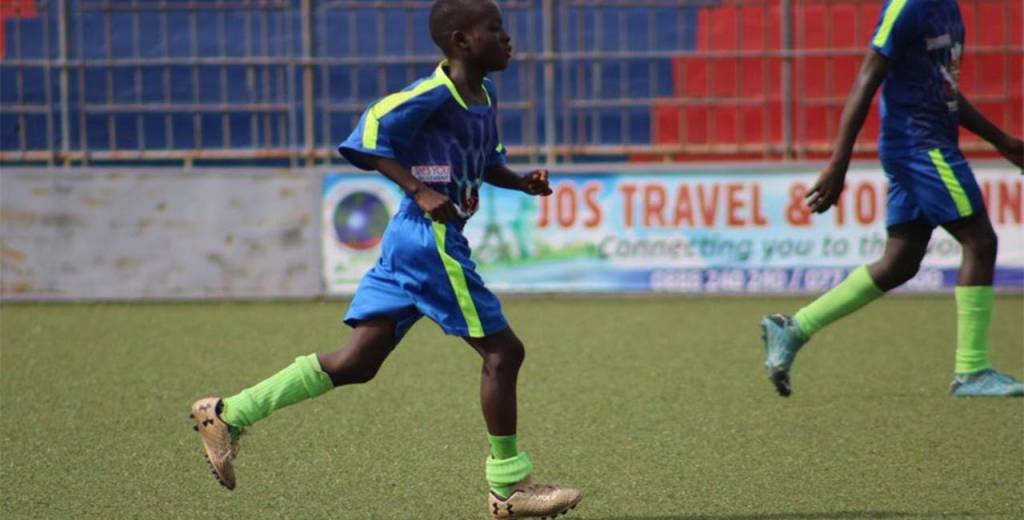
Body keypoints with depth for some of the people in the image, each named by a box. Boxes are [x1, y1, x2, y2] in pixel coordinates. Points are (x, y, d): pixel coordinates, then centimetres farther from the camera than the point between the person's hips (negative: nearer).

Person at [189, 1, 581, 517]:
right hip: (432, 239, -9)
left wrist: (523, 182, 8)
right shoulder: (435, 94, -14)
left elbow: (485, 163, 26)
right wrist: (419, 189, -23)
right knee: (502, 350, -3)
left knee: (357, 362, 7)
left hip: (409, 241, 9)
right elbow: (370, 135, -17)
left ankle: (228, 414, 8)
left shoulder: (484, 96, 14)